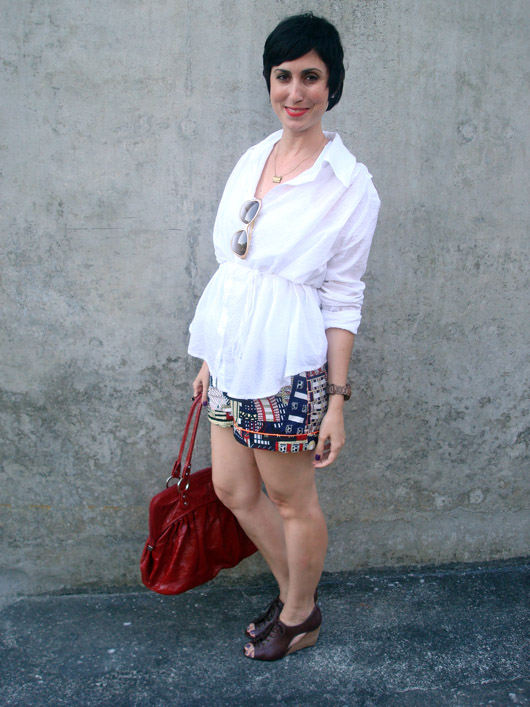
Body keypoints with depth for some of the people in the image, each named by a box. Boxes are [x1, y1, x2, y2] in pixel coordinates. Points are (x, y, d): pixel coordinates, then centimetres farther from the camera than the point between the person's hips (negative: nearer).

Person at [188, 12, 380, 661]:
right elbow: (232, 268, 11)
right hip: (233, 357, 7)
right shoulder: (252, 159, 7)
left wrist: (337, 400, -11)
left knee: (292, 500, 11)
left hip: (288, 368, -7)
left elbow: (343, 300, -10)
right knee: (233, 489, 18)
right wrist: (211, 358, 14)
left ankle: (301, 617, 38)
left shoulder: (349, 184, -11)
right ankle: (292, 590, 42)